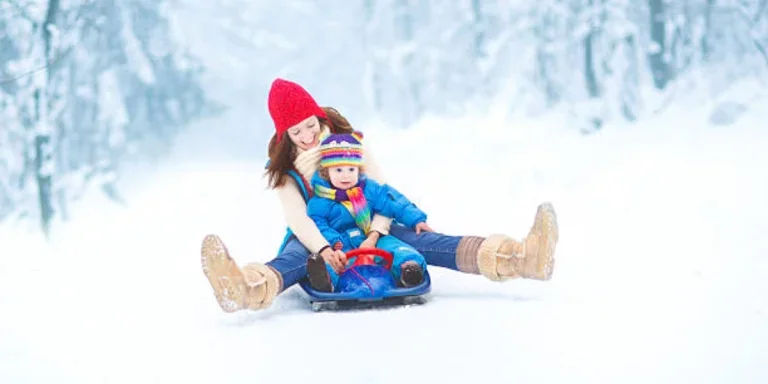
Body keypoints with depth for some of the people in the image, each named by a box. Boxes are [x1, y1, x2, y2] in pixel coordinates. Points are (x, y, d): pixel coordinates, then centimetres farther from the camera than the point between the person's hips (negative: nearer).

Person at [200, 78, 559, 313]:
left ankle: (521, 258, -43)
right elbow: (296, 217, -21)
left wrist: (375, 234, -28)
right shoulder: (284, 168, -5)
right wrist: (323, 249, -41)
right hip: (316, 237, -1)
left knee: (417, 239, -22)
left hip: (367, 228, 2)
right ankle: (246, 288, -76)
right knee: (293, 258, -36)